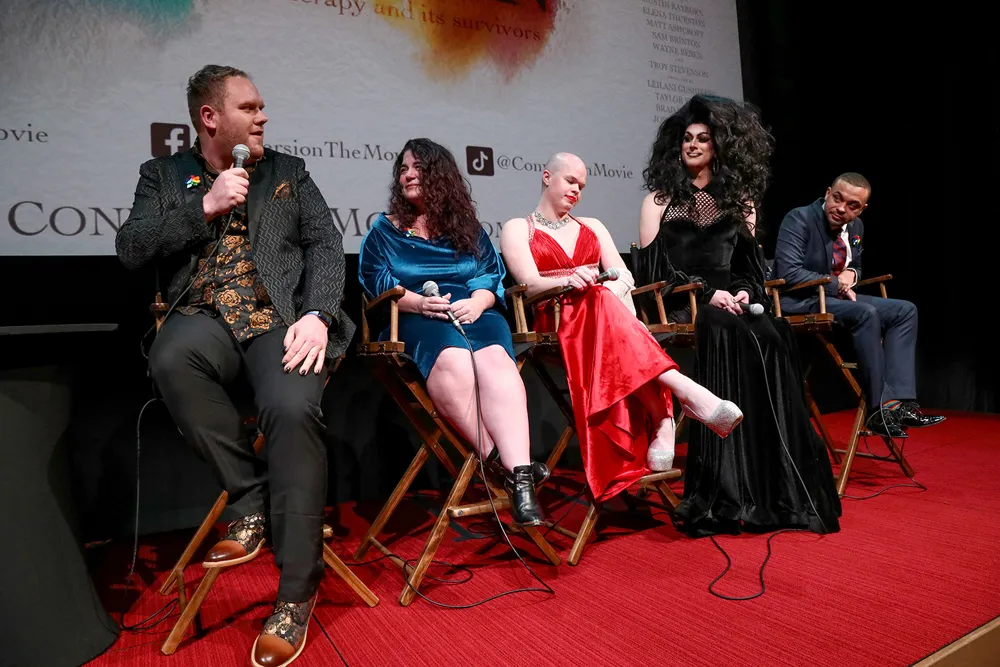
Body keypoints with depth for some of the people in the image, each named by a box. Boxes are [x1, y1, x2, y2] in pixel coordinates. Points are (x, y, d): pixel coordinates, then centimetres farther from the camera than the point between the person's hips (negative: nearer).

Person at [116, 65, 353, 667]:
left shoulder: (290, 172, 19)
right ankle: (253, 499, -15)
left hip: (282, 316, -1)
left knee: (293, 409, -31)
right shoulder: (165, 175, 19)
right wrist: (207, 206, -4)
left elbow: (326, 246, 7)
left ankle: (297, 594, -18)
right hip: (205, 316, 1)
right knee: (172, 359, -36)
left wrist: (316, 314, -11)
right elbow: (131, 249, 5)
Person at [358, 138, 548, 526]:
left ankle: (520, 472, -49)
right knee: (452, 360, -39)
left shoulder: (470, 229, 25)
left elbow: (493, 276, 14)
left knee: (495, 359, -36)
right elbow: (375, 281, 7)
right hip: (415, 319, -1)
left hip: (474, 312, 1)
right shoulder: (384, 229, 21)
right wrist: (417, 303, -13)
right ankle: (500, 461, -41)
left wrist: (478, 301, -10)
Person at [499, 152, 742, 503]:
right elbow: (530, 284, -6)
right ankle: (678, 400, -49)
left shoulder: (592, 226, 26)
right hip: (556, 320, -3)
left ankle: (660, 422, -46)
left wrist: (613, 290, -15)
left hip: (604, 311, 4)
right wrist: (569, 281, -28)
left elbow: (624, 275, 10)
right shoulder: (518, 229, 13)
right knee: (601, 305, -36)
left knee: (608, 304, -34)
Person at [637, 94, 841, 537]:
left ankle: (782, 490, -29)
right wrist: (707, 292, -13)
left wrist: (745, 291, -3)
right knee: (730, 335, -35)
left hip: (728, 301, 3)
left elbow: (750, 263, 19)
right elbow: (654, 267, -1)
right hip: (680, 304, -3)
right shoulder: (661, 197, 10)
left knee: (773, 335, -30)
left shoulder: (737, 197, 20)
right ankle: (726, 494, -35)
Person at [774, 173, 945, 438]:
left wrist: (850, 274, -1)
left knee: (905, 310, -3)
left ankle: (899, 401, -13)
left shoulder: (856, 227, 11)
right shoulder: (799, 219, -13)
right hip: (799, 302, -9)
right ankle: (879, 408, -21)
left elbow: (856, 267, 25)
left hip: (836, 297, 9)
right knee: (866, 314, -31)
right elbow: (789, 272, -23)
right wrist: (837, 285, -17)